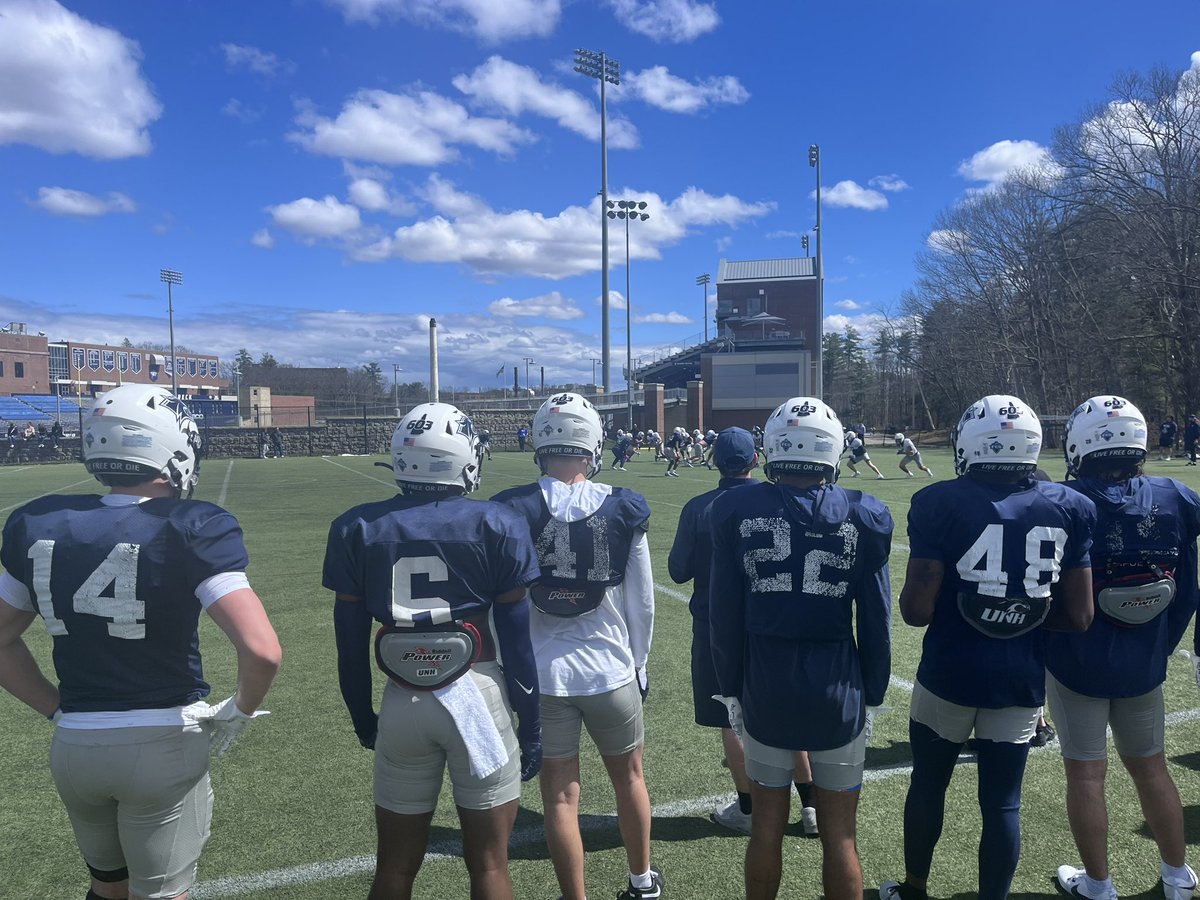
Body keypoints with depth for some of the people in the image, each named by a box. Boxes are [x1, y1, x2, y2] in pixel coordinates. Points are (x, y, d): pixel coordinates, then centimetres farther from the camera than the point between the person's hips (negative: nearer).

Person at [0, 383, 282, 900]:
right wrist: (239, 712, -8)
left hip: (73, 747, 5)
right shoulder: (190, 530, -17)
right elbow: (261, 651, -26)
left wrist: (60, 710, 16)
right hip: (162, 745, -5)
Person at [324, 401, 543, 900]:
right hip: (479, 697, -2)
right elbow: (516, 639, -5)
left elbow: (351, 643, 3)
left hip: (402, 705, 2)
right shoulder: (497, 525, -7)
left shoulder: (357, 528, -1)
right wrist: (530, 721, 5)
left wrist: (362, 718, 17)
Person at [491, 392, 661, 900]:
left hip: (542, 672, -1)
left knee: (560, 793, 13)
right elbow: (641, 603, -2)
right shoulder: (624, 510, -9)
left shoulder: (512, 511, -10)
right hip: (611, 668, 1)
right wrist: (638, 662, 12)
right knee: (628, 775, 23)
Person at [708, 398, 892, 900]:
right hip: (839, 689, 0)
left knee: (767, 827, 17)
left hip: (765, 688, 0)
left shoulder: (738, 511, -7)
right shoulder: (863, 516, -7)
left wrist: (731, 689, 8)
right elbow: (875, 623, -3)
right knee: (839, 836, 15)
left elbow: (724, 616, -3)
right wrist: (872, 697, 10)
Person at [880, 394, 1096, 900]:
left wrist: (913, 597, 5)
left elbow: (916, 610, -16)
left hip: (949, 674, -2)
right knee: (1002, 801, 14)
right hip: (1022, 679, 2)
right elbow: (1079, 617, -3)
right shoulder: (1071, 508, -4)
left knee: (928, 783, 19)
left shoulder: (941, 504, -15)